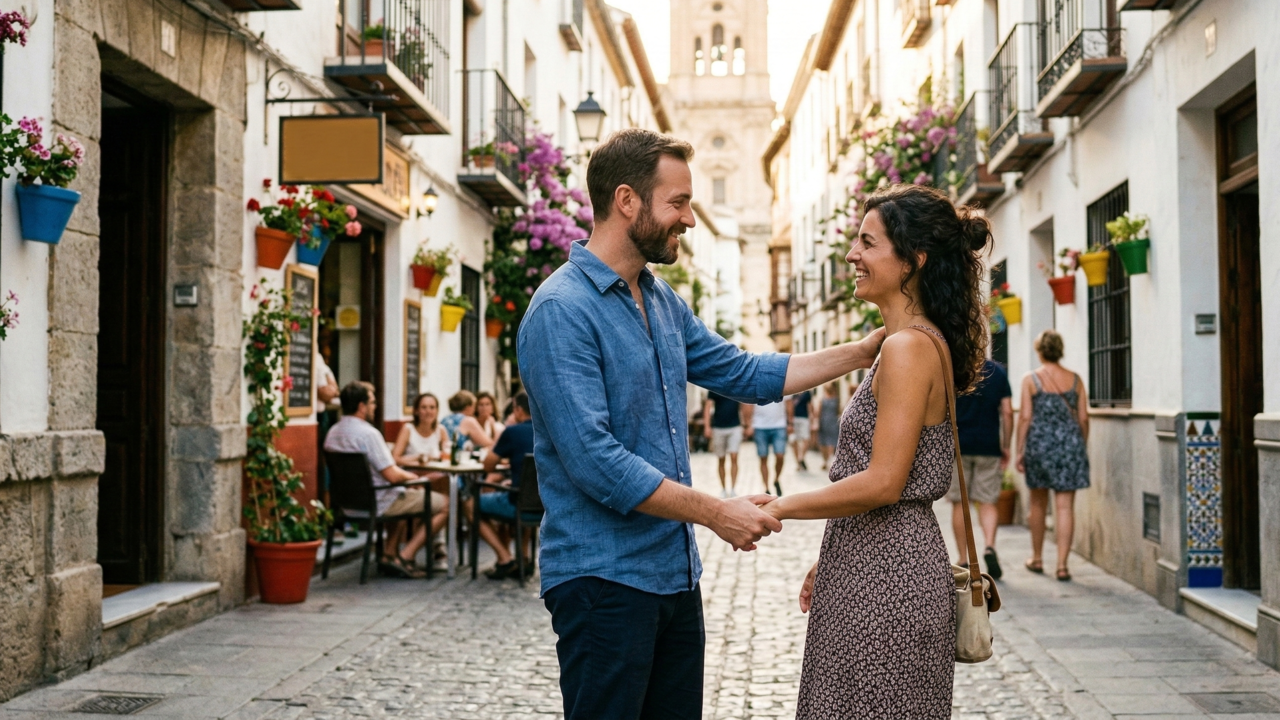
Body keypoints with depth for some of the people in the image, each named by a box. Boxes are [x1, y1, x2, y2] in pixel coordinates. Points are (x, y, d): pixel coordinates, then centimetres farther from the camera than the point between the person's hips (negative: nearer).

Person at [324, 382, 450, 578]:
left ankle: (390, 553, 26)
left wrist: (404, 474, 14)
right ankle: (405, 557, -1)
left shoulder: (333, 432, 4)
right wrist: (410, 476, -3)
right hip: (378, 503, -9)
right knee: (444, 504, 1)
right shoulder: (368, 433, -24)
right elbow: (391, 476, -25)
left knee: (405, 496, 36)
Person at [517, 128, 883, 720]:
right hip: (603, 579, -8)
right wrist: (716, 514, -19)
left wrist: (862, 353, 16)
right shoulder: (562, 311, -17)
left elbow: (745, 374, 20)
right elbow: (594, 461, -23)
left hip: (675, 574, 9)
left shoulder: (663, 302, 11)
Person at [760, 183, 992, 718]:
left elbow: (883, 483, -22)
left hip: (886, 576, -10)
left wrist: (781, 508, -13)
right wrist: (830, 558, 19)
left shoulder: (908, 348, -17)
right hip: (877, 565, 10)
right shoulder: (925, 341, 14)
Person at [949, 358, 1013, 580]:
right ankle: (990, 546, -15)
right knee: (987, 502, 8)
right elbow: (1007, 412, 2)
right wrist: (1006, 446, 10)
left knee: (959, 504, 6)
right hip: (989, 447, 2)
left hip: (958, 446, -2)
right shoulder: (997, 371, 4)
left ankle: (963, 561, 9)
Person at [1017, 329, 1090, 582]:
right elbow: (1083, 418, 3)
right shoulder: (1075, 379, 3)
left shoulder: (1031, 379, -3)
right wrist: (1082, 447, 15)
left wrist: (1019, 451, -1)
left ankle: (1037, 558, 28)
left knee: (1038, 503, 16)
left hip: (1039, 443, -1)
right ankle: (1062, 565, -4)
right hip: (1070, 444, 1)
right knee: (1065, 506, 0)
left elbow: (1025, 417, -6)